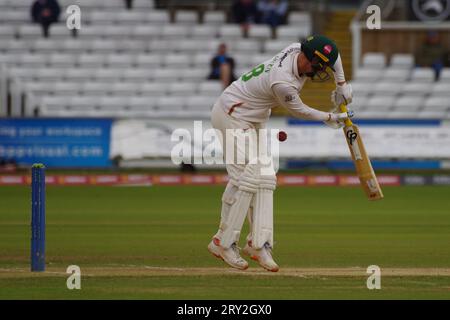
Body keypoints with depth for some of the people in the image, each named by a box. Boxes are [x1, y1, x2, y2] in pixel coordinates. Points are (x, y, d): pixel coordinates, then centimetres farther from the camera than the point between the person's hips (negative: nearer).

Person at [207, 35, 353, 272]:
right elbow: (299, 111, -14)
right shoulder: (283, 82, -33)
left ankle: (258, 243, -3)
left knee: (265, 179, 1)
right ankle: (223, 242, -9)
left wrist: (341, 84, 6)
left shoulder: (298, 50, -10)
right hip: (232, 117, -10)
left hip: (254, 122, 10)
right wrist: (330, 118, -1)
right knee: (246, 177, -16)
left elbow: (332, 53, 11)